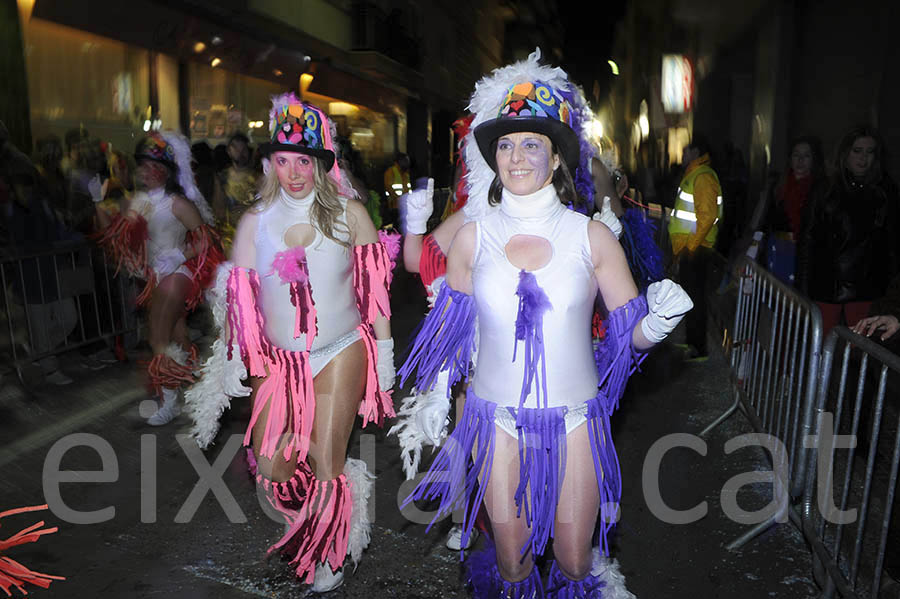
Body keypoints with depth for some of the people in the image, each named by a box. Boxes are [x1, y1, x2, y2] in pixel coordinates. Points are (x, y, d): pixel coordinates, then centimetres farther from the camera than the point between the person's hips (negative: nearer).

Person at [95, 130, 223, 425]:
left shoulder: (177, 202, -12)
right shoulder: (138, 201, 9)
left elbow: (204, 237, -14)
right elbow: (114, 232, 11)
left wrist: (180, 255, -22)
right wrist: (98, 201, 5)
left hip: (175, 275, -7)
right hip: (155, 276, 7)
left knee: (159, 340, -8)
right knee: (177, 336, 15)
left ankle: (168, 401, 4)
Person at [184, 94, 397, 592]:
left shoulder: (348, 214, -4)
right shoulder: (255, 221, 2)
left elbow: (374, 287, 0)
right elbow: (238, 296, 6)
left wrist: (384, 354, -1)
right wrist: (232, 363, 4)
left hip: (341, 353, -2)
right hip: (278, 358, 3)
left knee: (326, 464, 1)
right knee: (270, 467, -2)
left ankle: (329, 553, 28)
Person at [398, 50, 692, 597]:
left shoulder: (592, 237, -5)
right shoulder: (473, 237, -2)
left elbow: (628, 333, -2)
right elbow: (452, 326, 9)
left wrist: (657, 323, -22)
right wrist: (437, 395, 6)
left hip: (574, 418, 0)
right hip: (497, 419, 1)